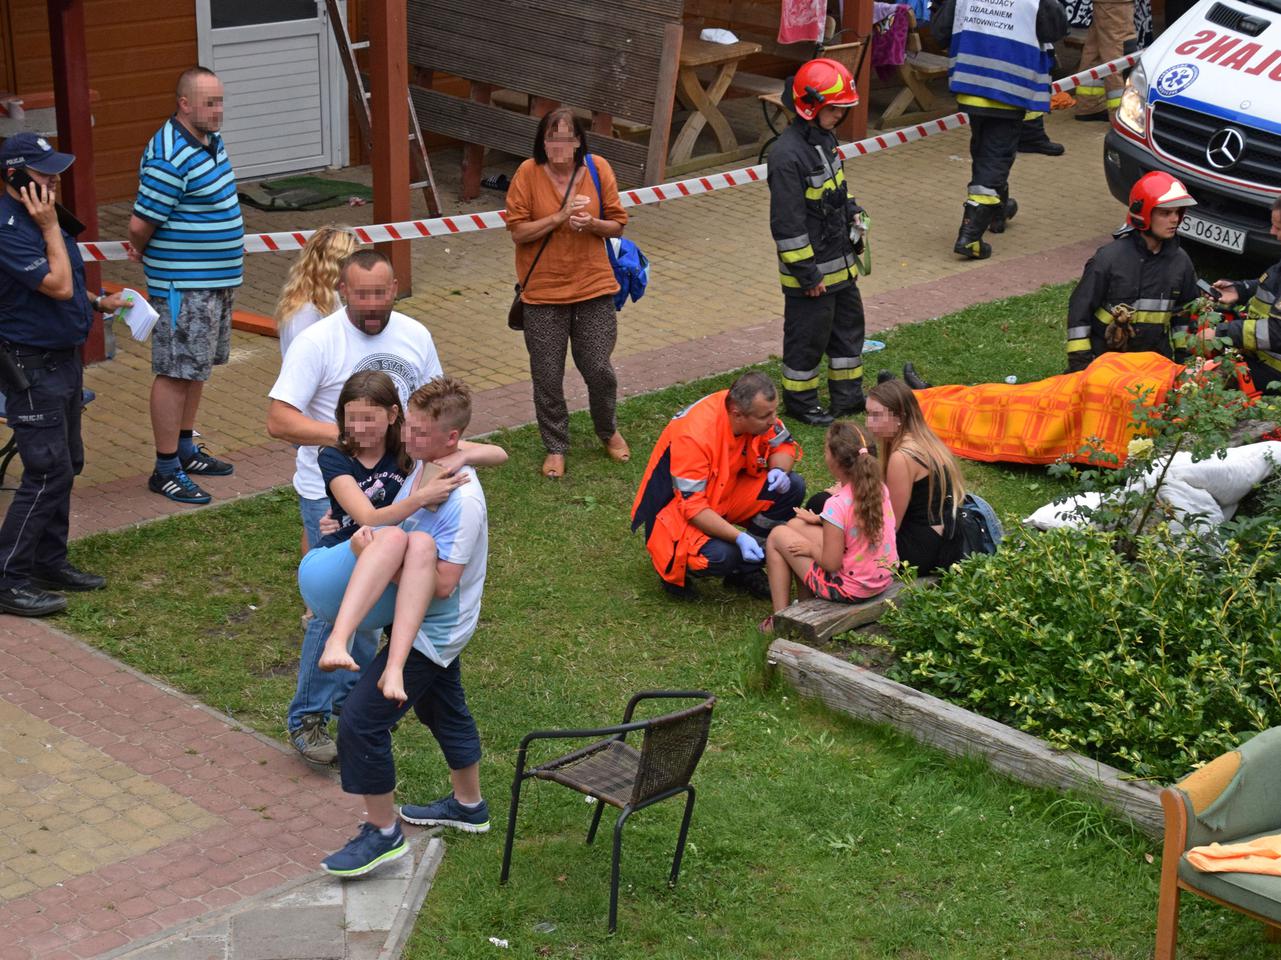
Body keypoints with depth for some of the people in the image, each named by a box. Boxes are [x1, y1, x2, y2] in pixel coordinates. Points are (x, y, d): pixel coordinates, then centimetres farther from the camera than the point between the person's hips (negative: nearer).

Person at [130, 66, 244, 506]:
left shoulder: (210, 139, 7)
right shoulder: (169, 159, -24)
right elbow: (140, 225, -21)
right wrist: (143, 253, 0)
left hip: (216, 278, 10)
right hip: (183, 284, -10)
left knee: (198, 367, 18)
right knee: (176, 372, -4)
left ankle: (185, 448, 32)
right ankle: (166, 470, 2)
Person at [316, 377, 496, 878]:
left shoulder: (462, 500, -30)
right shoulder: (423, 466, -1)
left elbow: (442, 583, -31)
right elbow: (401, 530, 14)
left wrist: (383, 556, -28)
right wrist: (364, 534, -5)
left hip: (432, 632, -10)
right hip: (437, 629, 10)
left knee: (362, 720, -8)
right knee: (444, 711, 26)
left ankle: (383, 832, 6)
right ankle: (468, 805, 46)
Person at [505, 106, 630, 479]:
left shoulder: (598, 169, -3)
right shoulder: (528, 173, -9)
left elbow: (617, 225, 3)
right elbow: (518, 232, -9)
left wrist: (591, 223, -18)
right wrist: (560, 217, -21)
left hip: (594, 286, 1)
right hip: (543, 292, -1)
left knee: (599, 370, 4)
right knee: (547, 377, 6)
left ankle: (608, 431, 32)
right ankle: (555, 447, 25)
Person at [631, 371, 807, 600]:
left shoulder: (758, 413, -15)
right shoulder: (693, 436, -34)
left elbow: (784, 444, 5)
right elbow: (692, 506, -31)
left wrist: (779, 469, -19)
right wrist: (738, 537, -41)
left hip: (726, 492, 7)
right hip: (675, 508, -7)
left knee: (793, 488, -11)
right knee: (719, 555, -35)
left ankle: (746, 571, 1)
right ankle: (674, 570, 1)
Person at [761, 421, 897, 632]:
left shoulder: (836, 505, -27)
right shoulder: (880, 489, -5)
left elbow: (830, 564, -22)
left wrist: (812, 548, -3)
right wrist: (821, 520, 12)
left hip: (849, 589, -8)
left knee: (778, 536, 9)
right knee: (795, 525, 19)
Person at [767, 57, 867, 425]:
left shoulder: (825, 139, 5)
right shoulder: (788, 155, -25)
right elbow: (787, 223, -24)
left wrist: (853, 216, 9)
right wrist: (807, 273, -21)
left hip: (840, 262, 9)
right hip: (811, 270, -9)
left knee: (848, 325, 19)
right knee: (808, 336, 5)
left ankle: (848, 396, 33)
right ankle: (799, 401, 23)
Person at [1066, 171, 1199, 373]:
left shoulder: (1180, 261, 1)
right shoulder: (1110, 257, -13)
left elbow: (1185, 314, 15)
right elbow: (1080, 308, -9)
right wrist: (1079, 361, -10)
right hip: (1105, 355, -4)